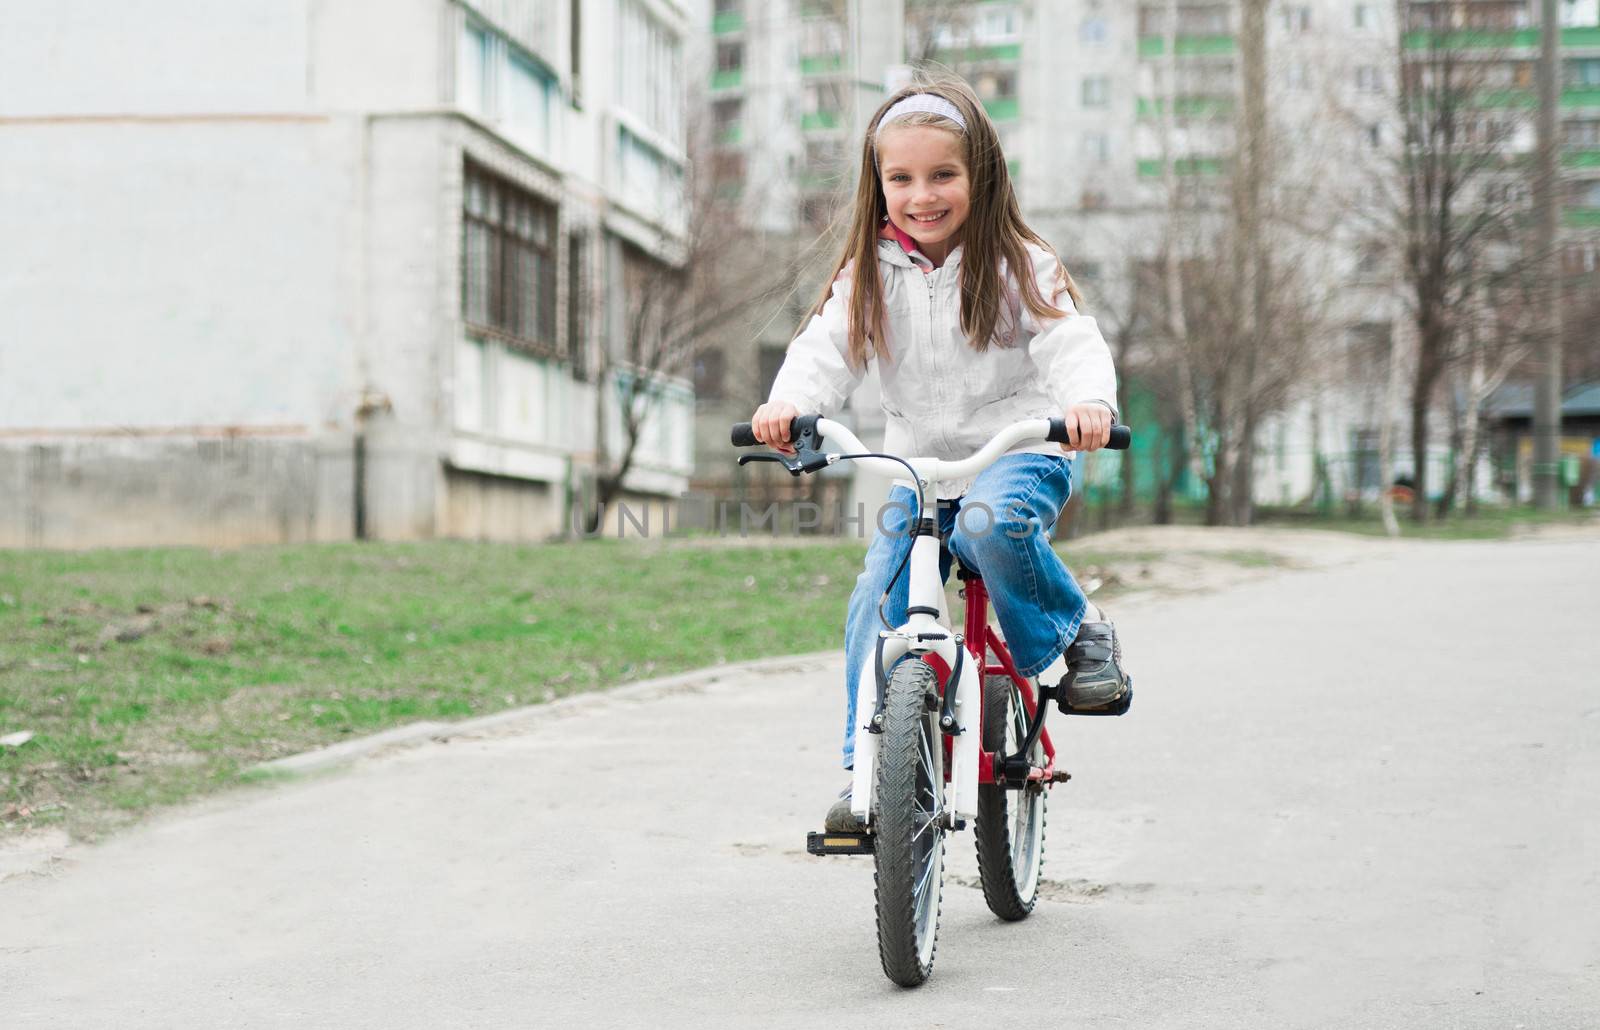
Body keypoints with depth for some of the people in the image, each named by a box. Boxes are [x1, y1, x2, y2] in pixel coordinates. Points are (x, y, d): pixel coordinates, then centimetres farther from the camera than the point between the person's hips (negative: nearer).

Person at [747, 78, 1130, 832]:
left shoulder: (1017, 266, -5)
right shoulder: (870, 274, 4)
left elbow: (1070, 343, -16)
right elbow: (826, 347, -6)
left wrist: (1087, 401, -40)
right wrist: (788, 404, -29)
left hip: (1019, 451, -4)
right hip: (917, 464, 4)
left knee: (990, 521, -36)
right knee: (878, 605, -9)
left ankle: (1076, 634, -11)